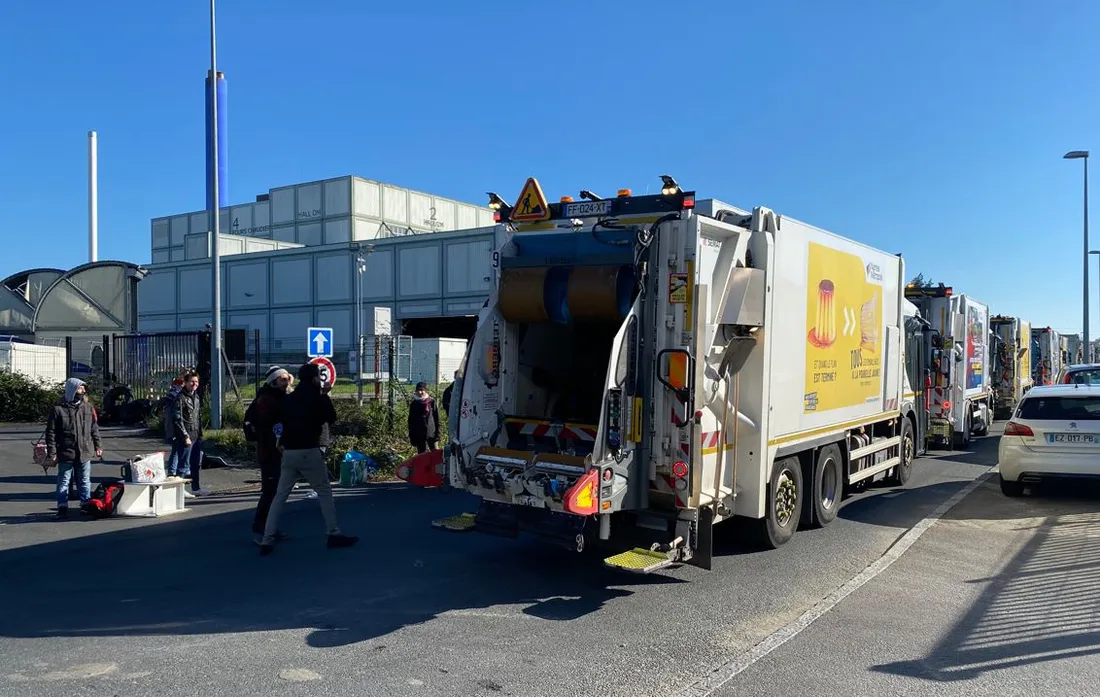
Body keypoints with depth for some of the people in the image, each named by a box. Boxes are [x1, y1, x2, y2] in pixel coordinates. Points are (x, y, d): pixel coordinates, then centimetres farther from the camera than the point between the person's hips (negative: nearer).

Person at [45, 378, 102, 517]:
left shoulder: (88, 408, 6)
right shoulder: (58, 409, -7)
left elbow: (94, 429, 12)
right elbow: (51, 432, -6)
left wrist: (97, 446, 8)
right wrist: (52, 452, -10)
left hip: (85, 452, 4)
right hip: (66, 453, -4)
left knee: (85, 480, 13)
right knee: (64, 480, 5)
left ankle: (86, 504, 22)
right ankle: (62, 506, 13)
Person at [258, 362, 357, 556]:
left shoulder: (288, 399, 12)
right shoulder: (318, 398, -5)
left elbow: (285, 421, 19)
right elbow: (331, 419, 6)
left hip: (289, 452, 5)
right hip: (309, 452, -5)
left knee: (280, 496, 7)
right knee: (325, 492, 8)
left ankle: (267, 540, 2)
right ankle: (334, 535, 9)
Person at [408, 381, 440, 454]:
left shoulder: (431, 402, -1)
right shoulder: (414, 404, 7)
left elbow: (437, 418, 0)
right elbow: (410, 420, 12)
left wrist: (437, 434, -4)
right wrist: (411, 436, 8)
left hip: (431, 434, -2)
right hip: (418, 436, 3)